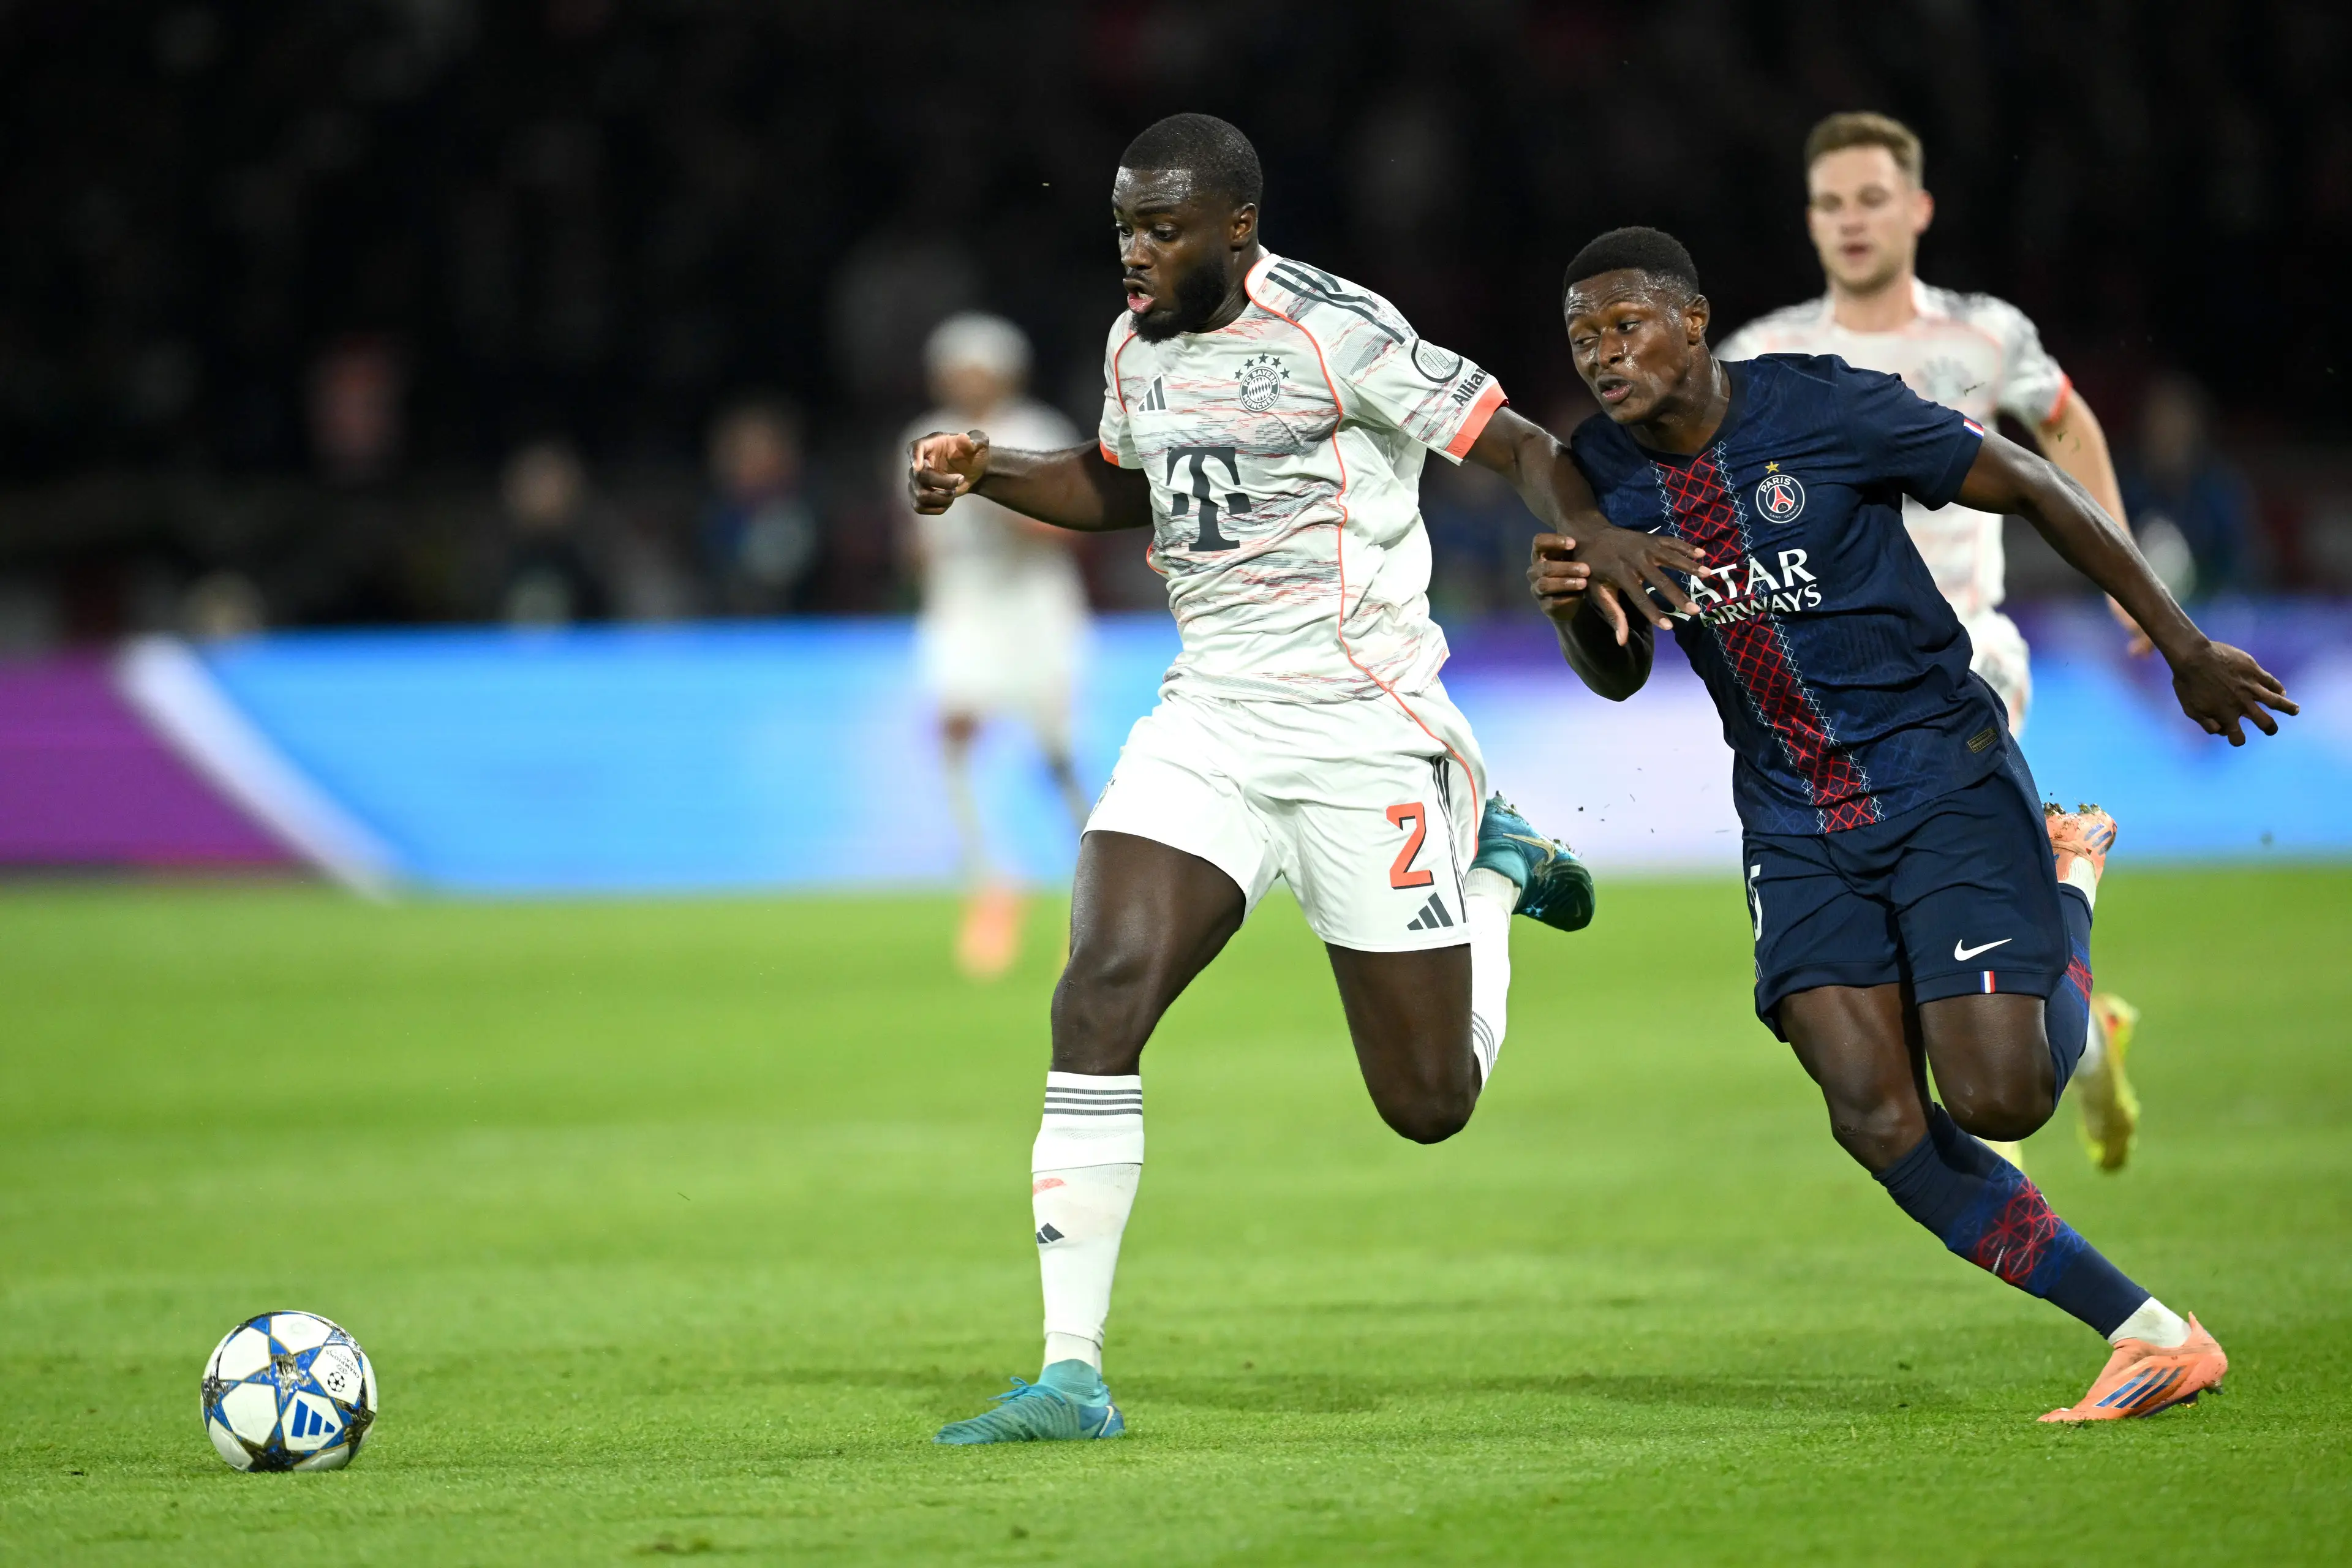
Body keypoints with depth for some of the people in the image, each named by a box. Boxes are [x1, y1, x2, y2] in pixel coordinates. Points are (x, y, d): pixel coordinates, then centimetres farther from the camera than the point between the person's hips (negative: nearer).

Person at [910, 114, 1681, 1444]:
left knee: (1430, 1103, 2)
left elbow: (1525, 449, -14)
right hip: (1209, 722, 5)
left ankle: (1494, 872, 35)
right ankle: (1072, 1376, -16)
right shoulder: (1140, 346, 7)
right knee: (1101, 996, -18)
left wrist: (1588, 536, -34)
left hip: (1364, 734, -5)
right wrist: (988, 473, 11)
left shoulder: (1337, 333, -15)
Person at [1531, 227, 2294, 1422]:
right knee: (1874, 1117, -13)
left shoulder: (1824, 408, -16)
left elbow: (2034, 490, -7)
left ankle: (2071, 887, 19)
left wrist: (2183, 649, -2)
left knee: (1996, 1098, -14)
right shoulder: (1599, 472, 0)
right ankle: (2149, 1336, -4)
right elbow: (1620, 676, 12)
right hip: (1796, 821, 4)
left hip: (1942, 774, -4)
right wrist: (1570, 610, -13)